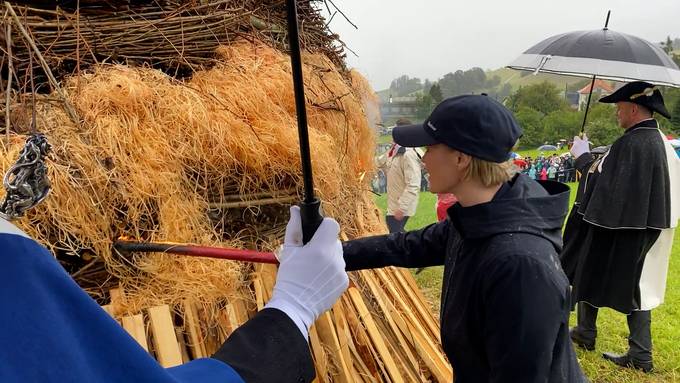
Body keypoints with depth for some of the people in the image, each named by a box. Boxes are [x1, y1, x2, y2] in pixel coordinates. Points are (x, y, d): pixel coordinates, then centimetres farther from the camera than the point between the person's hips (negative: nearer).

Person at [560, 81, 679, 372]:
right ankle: (640, 355, 16)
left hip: (616, 228, -8)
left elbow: (603, 182, -21)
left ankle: (585, 333, 28)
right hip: (644, 226, 8)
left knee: (587, 275, 12)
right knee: (635, 285, 14)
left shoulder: (630, 143, -22)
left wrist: (584, 157, -8)